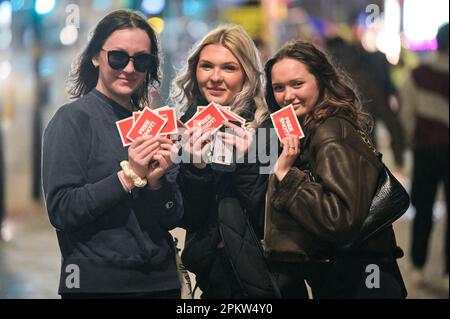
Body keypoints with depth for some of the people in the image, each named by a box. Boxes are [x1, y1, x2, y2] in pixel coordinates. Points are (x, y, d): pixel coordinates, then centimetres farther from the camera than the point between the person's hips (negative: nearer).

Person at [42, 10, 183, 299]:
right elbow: (61, 210, -15)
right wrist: (128, 177, -20)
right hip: (97, 282, -5)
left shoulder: (154, 124, 8)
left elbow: (172, 218, 7)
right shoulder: (73, 119, -7)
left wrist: (156, 181, -12)